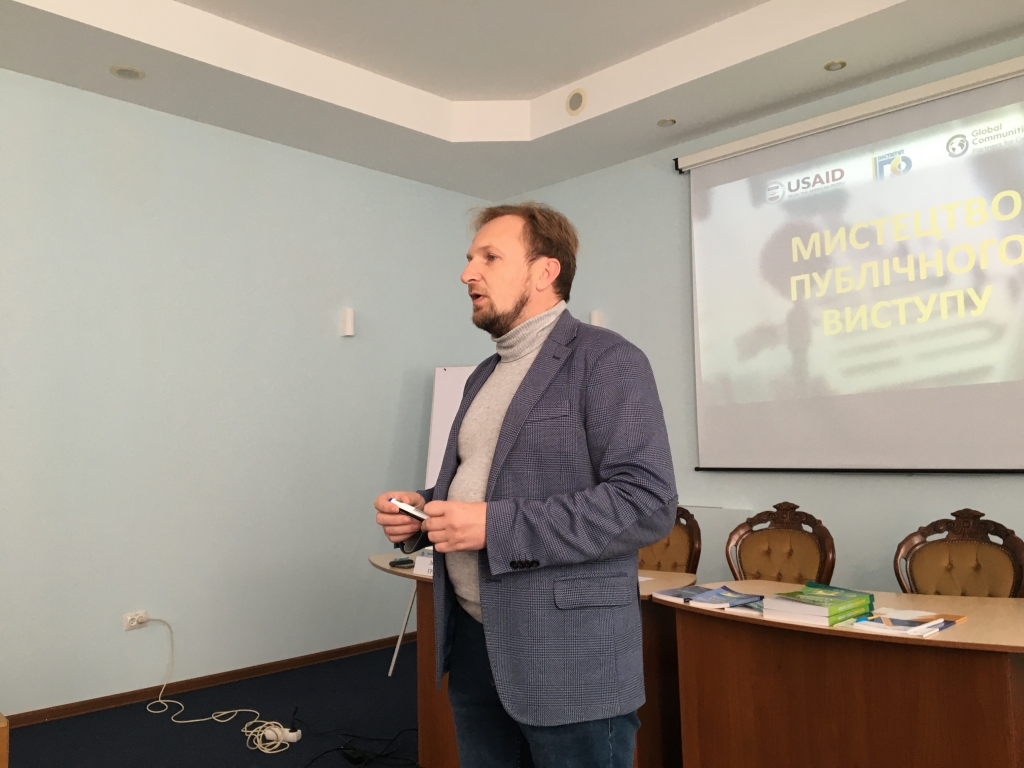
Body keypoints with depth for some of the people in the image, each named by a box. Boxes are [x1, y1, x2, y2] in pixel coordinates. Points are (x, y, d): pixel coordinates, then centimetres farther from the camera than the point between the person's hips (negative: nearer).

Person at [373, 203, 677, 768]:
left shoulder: (607, 361, -10)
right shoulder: (485, 376, 15)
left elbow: (647, 502, -20)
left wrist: (495, 526, -23)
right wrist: (420, 510, 1)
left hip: (567, 660, -7)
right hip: (473, 643, 8)